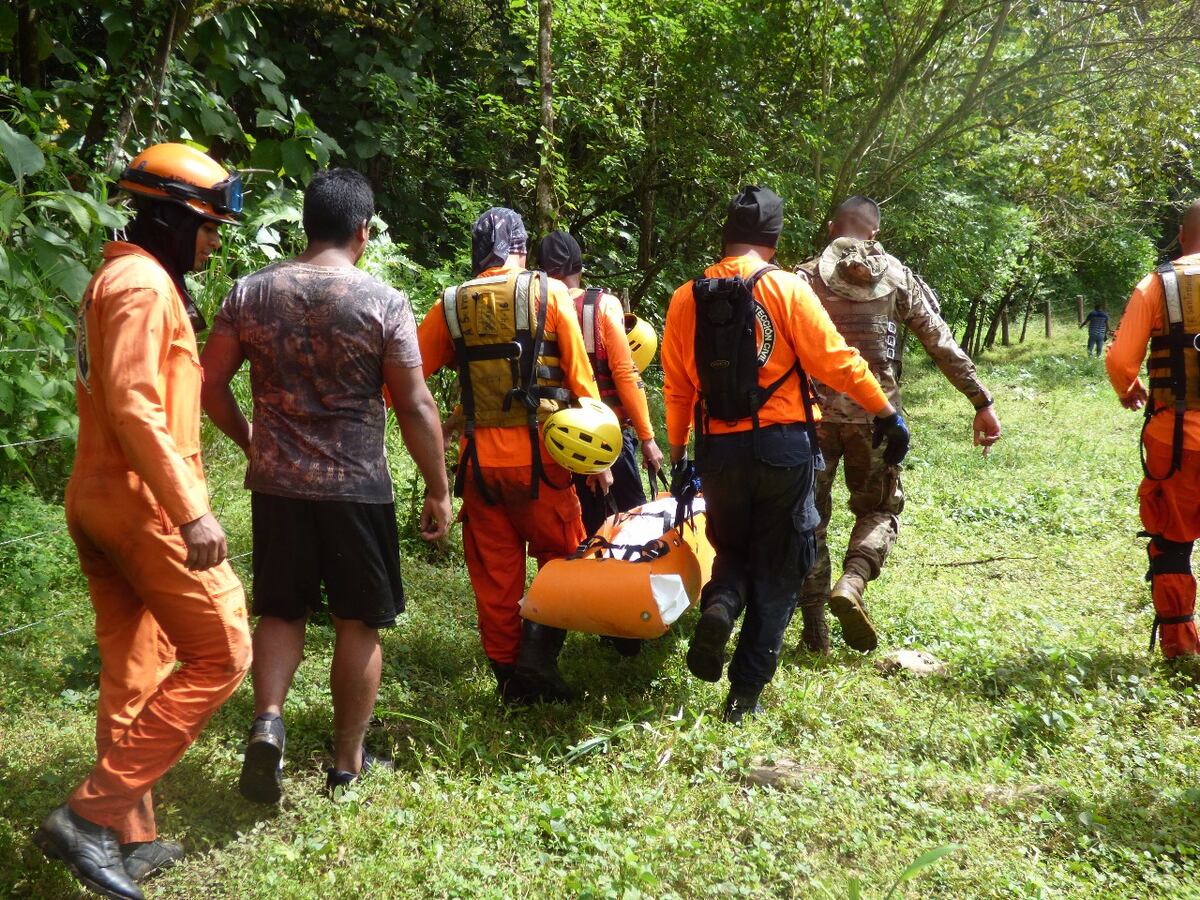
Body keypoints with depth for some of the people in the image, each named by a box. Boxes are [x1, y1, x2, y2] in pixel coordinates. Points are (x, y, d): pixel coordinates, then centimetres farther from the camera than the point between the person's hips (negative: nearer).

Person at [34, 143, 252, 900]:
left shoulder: (122, 278, 18)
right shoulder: (143, 284, -14)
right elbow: (134, 409, -23)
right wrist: (192, 512, -26)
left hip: (101, 502, 10)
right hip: (144, 505, -10)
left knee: (137, 675, 14)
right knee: (221, 655, -4)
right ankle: (93, 815, -4)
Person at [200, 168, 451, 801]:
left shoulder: (252, 292, 0)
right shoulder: (383, 303, -10)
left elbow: (209, 381, 3)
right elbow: (415, 406, -11)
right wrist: (438, 491, -1)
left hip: (276, 484, 3)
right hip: (356, 488, -3)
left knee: (282, 611, 19)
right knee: (358, 623, 11)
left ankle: (267, 720, -2)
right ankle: (348, 762, 20)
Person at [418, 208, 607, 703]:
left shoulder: (451, 305, 5)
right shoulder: (548, 293, -2)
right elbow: (580, 377, -4)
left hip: (479, 457, 3)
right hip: (538, 454, -2)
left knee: (494, 573, 11)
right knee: (563, 556, 12)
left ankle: (509, 677, 17)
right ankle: (538, 658, -1)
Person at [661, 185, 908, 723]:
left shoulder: (685, 299, 3)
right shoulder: (786, 288, -7)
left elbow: (676, 389, 7)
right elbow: (836, 362, -9)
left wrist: (679, 458, 16)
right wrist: (887, 413, 3)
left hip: (719, 451, 3)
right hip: (782, 446, -3)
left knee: (732, 548, 24)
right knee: (776, 570, 10)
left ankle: (718, 606, -9)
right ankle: (745, 694, 9)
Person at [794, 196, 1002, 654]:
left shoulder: (805, 278, 2)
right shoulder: (899, 278, 5)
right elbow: (944, 346, 4)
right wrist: (982, 402, 9)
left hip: (814, 414, 0)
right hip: (875, 414, 0)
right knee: (879, 509, 17)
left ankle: (814, 629, 12)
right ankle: (852, 582, -11)